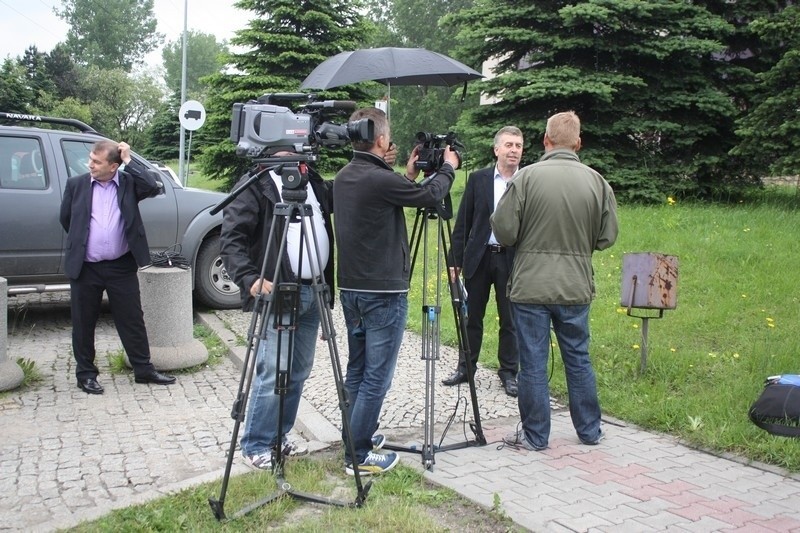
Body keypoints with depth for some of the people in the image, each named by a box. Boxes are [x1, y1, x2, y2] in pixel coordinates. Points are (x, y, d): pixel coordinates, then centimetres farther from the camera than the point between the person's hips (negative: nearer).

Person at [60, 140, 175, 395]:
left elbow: (152, 187, -18)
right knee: (83, 324, 8)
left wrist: (129, 160, -12)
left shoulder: (128, 182, 1)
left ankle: (144, 369, 17)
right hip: (85, 268, 1)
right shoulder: (76, 184, 2)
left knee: (132, 320, 6)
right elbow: (65, 219, 12)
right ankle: (86, 373, 22)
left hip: (121, 267, 0)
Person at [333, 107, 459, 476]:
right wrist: (448, 168, 10)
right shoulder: (380, 180, -19)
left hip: (350, 289, 9)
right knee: (376, 378, -1)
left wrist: (409, 176, 19)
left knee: (357, 372, 17)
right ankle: (358, 457, 4)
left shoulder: (343, 178, 7)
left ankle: (357, 438, 27)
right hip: (383, 293, -9)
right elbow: (431, 197, -7)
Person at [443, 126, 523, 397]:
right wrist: (456, 259, 0)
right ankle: (466, 367, 25)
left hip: (513, 260, -1)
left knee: (510, 321, 8)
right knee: (472, 316, 10)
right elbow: (463, 222, 4)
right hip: (478, 257, 1)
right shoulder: (478, 179, 2)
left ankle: (509, 372, 21)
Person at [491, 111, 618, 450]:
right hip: (576, 287, 3)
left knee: (533, 364, 6)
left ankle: (535, 436, 17)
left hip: (530, 286, -3)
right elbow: (607, 237, 4)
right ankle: (590, 431, 29)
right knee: (578, 359, 17)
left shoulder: (527, 177, -12)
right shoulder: (596, 181, -3)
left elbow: (504, 232, -11)